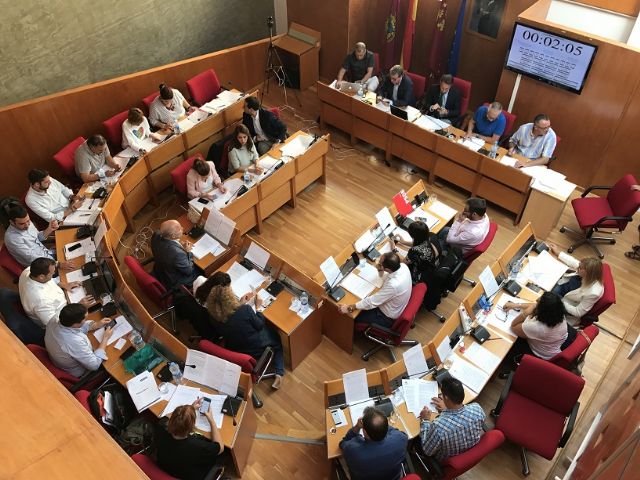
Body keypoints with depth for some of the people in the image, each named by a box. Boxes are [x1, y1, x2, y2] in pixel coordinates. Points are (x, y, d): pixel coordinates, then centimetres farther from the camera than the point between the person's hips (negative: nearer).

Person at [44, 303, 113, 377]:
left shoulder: (53, 322, -24)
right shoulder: (75, 342, -44)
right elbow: (94, 365, -29)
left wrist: (96, 325, -4)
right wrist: (105, 338, -23)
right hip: (77, 373, -6)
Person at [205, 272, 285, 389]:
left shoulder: (214, 315, -23)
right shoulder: (245, 310, -37)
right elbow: (259, 325, -17)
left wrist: (240, 304, 1)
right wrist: (258, 307, -4)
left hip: (234, 349, 5)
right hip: (255, 350, -4)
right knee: (276, 339, 29)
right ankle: (279, 374, 19)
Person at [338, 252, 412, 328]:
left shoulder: (393, 285, -42)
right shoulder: (403, 265, -18)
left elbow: (372, 302, -31)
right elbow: (385, 278, 4)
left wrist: (350, 308, -25)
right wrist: (380, 270, -15)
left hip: (387, 317, -8)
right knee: (364, 297, 19)